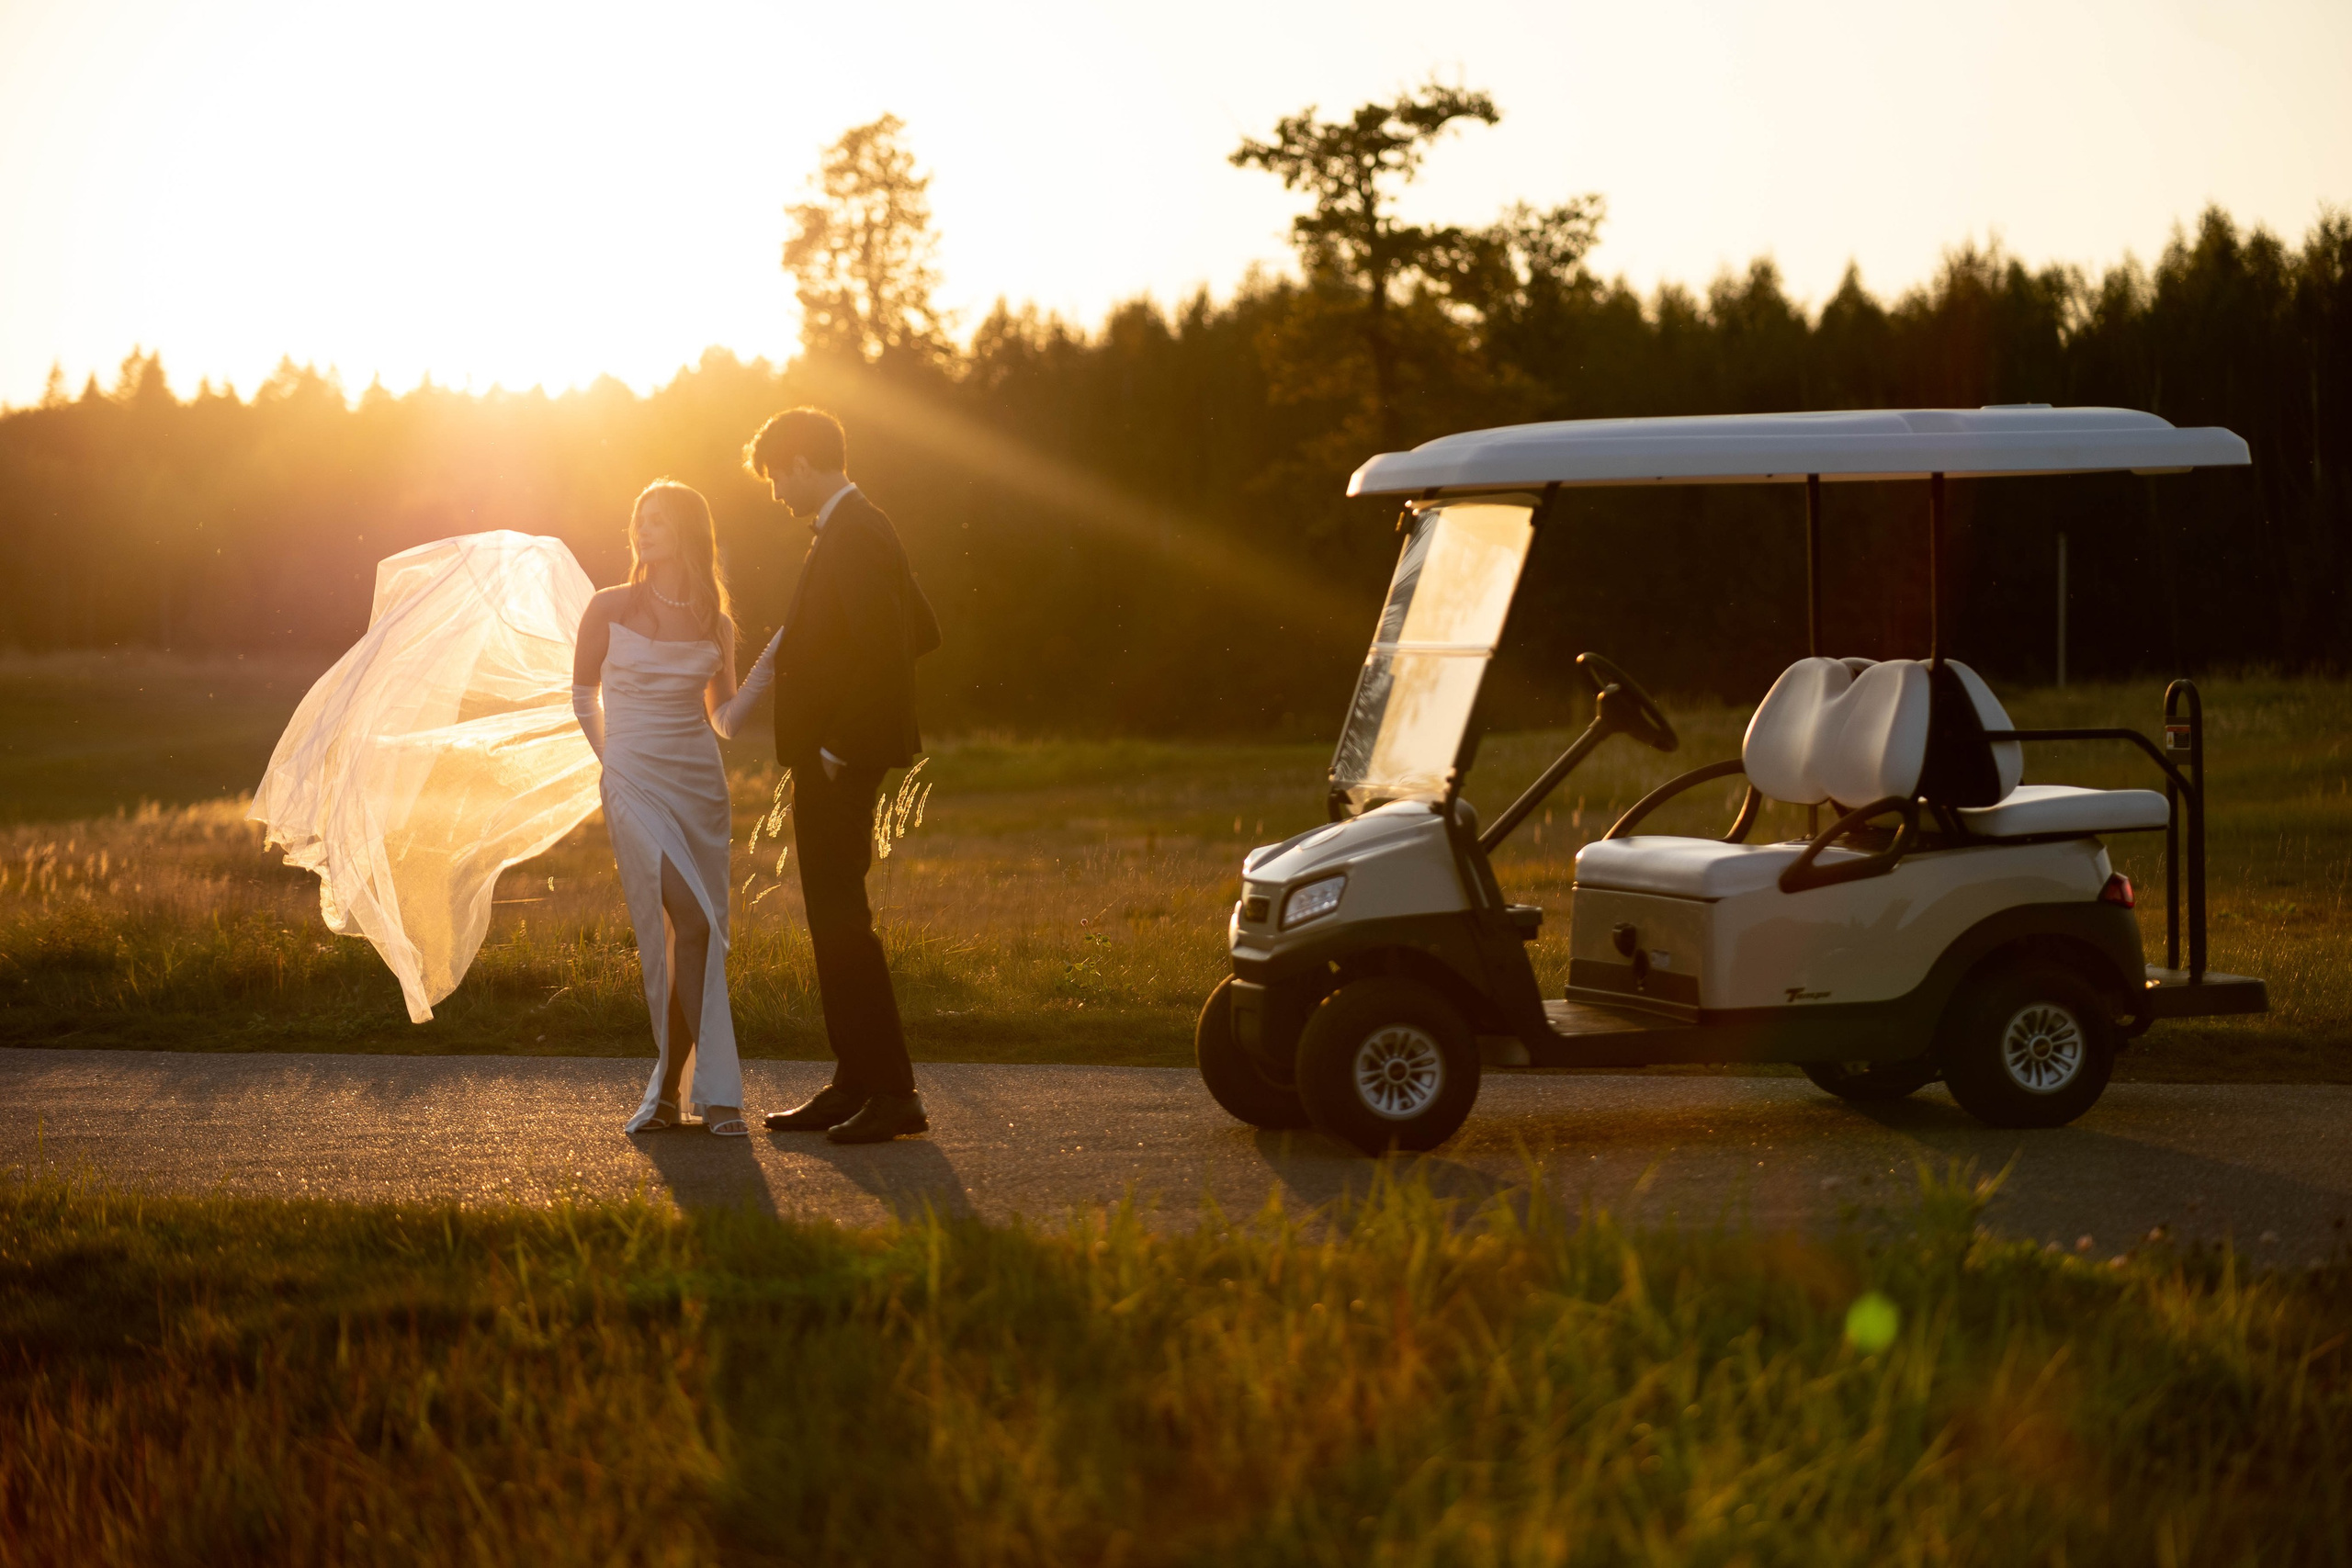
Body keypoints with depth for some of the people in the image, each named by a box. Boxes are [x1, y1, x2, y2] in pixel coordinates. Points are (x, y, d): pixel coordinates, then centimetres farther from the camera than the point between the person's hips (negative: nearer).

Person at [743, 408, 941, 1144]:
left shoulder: (852, 537, -16)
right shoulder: (855, 530, 16)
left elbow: (888, 646, -25)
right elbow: (922, 631, 23)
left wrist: (840, 746, -20)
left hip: (839, 762, -11)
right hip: (831, 758, 11)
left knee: (841, 922, -10)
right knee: (834, 922, 13)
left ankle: (893, 1093, -8)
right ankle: (854, 1084, 18)